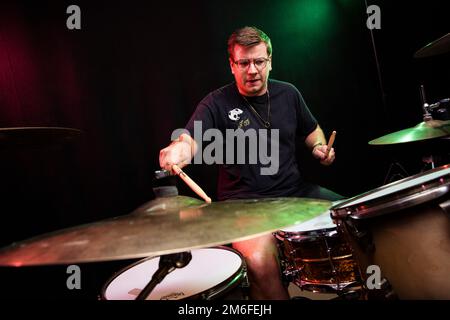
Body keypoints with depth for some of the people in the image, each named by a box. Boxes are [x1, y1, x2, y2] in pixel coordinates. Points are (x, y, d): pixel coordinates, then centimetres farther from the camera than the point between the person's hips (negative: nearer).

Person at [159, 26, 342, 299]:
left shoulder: (288, 93, 7)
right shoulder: (217, 103, -8)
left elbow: (311, 129, 21)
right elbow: (191, 139, -23)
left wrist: (319, 147, 0)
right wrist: (180, 149, -47)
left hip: (296, 190, 5)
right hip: (246, 201, -5)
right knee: (260, 261, -32)